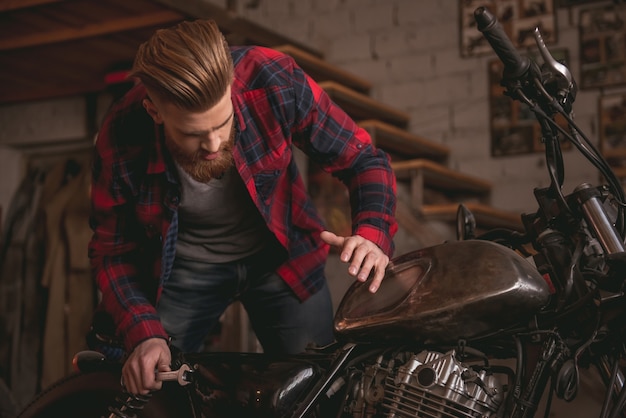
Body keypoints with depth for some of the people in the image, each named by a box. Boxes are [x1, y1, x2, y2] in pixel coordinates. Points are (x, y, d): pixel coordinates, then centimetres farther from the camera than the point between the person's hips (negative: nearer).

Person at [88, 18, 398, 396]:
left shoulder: (274, 82, -29)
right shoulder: (120, 142, -27)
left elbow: (362, 158, -18)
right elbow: (113, 251, -11)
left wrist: (373, 234, -36)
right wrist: (145, 333, -25)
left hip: (280, 255, 1)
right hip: (184, 265, 0)